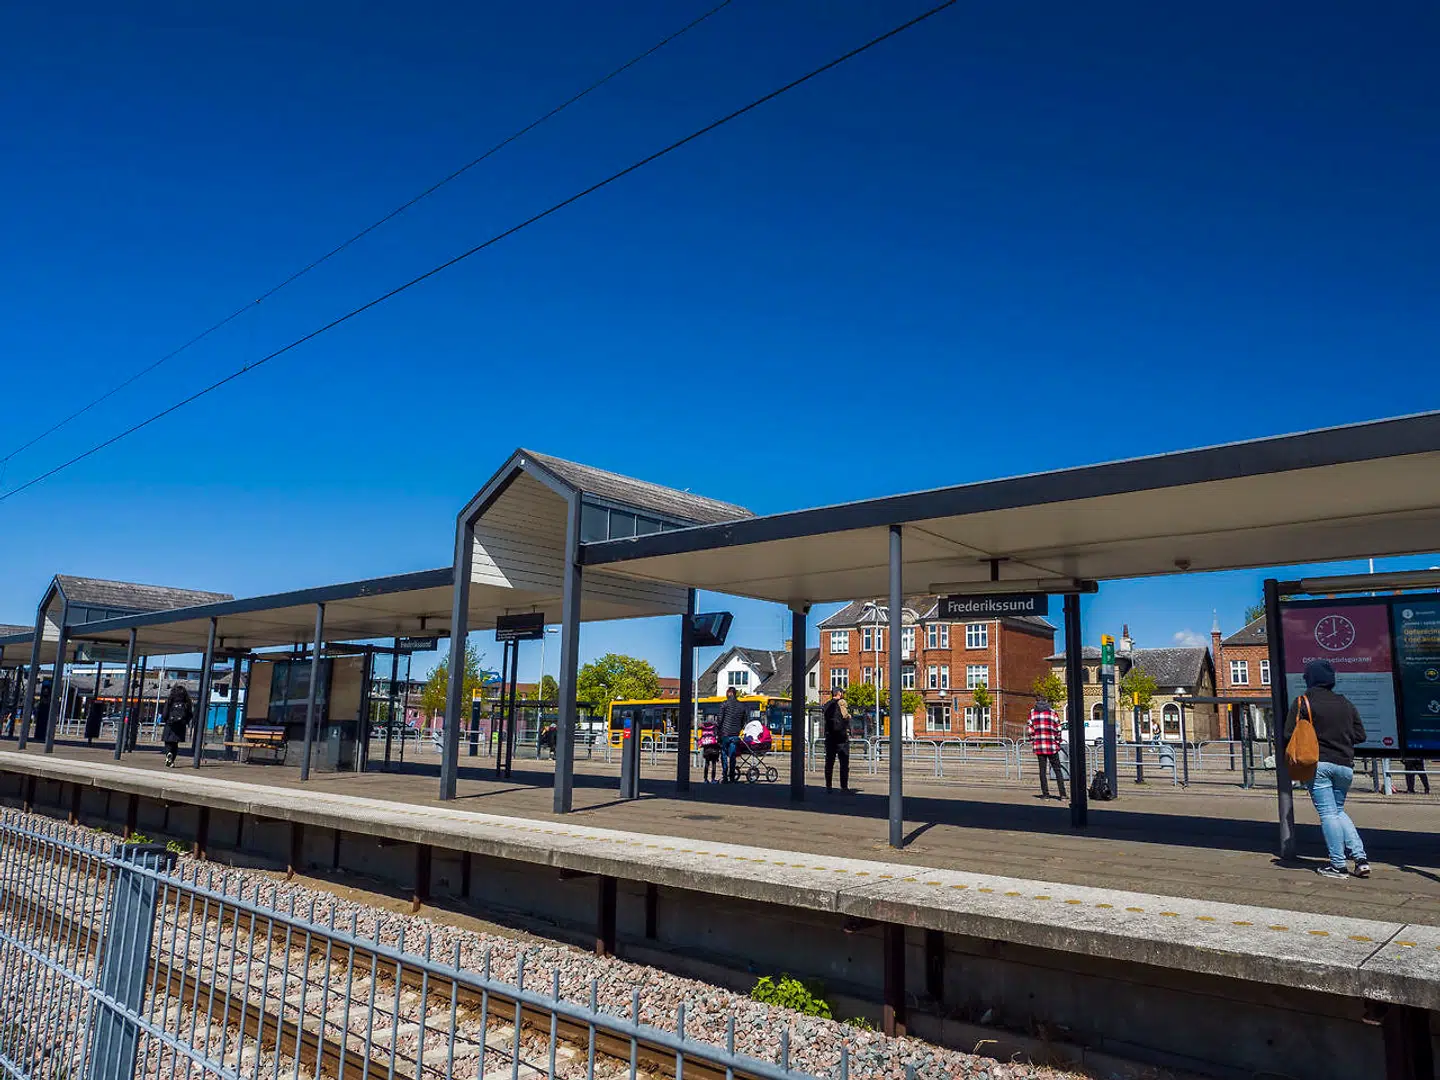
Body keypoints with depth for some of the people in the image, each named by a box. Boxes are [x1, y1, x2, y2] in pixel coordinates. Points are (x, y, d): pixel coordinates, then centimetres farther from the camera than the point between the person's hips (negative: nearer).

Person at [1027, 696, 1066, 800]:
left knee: (1042, 770, 6)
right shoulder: (1052, 712, 2)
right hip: (1052, 746, 0)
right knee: (1057, 770, 8)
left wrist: (1032, 743, 10)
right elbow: (1058, 730, 0)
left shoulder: (1032, 713, 4)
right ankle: (1062, 793, 3)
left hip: (1039, 746, 1)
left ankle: (1045, 793, 5)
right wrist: (1057, 743, 11)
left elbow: (1029, 730, 1)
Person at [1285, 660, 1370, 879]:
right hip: (1345, 766, 5)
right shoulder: (1345, 703, 11)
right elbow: (1360, 735, 12)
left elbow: (1289, 735, -8)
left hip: (1318, 764, -5)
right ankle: (1360, 858, 8)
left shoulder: (1303, 702, -4)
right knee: (1339, 811, 19)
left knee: (1328, 813, -2)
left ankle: (1337, 865, -2)